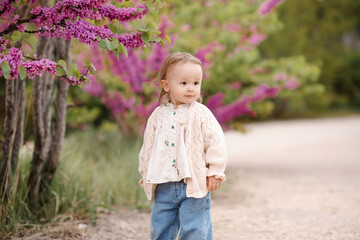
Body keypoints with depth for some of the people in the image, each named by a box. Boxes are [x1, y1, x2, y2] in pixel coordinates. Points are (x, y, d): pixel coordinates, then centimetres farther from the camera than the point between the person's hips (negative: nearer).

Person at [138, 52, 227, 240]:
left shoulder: (201, 114, -5)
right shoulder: (158, 116, 6)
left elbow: (216, 143, -5)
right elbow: (148, 147, 14)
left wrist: (215, 172, -7)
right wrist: (145, 175, 15)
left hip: (194, 184, -4)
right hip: (164, 186, 4)